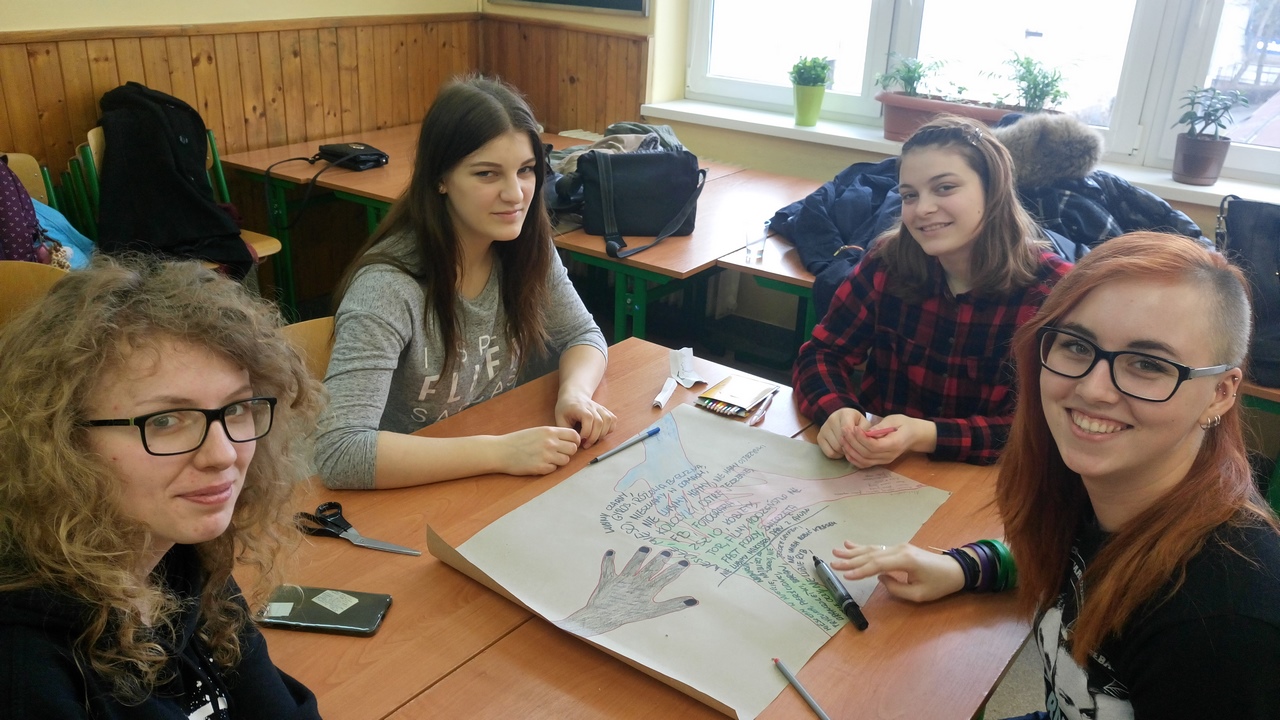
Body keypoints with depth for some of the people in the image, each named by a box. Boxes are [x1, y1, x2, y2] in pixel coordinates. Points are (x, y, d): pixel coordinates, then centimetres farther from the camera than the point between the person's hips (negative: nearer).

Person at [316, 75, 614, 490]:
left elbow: (583, 336, 6)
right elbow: (339, 453, -30)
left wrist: (575, 391, -16)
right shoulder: (389, 285, -23)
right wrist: (499, 452, -32)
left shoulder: (526, 248, -5)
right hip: (416, 497, -6)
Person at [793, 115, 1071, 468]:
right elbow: (822, 353, -1)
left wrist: (924, 436, -30)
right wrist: (838, 413, -23)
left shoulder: (1052, 291, -11)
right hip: (875, 474, 4)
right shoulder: (888, 262, -4)